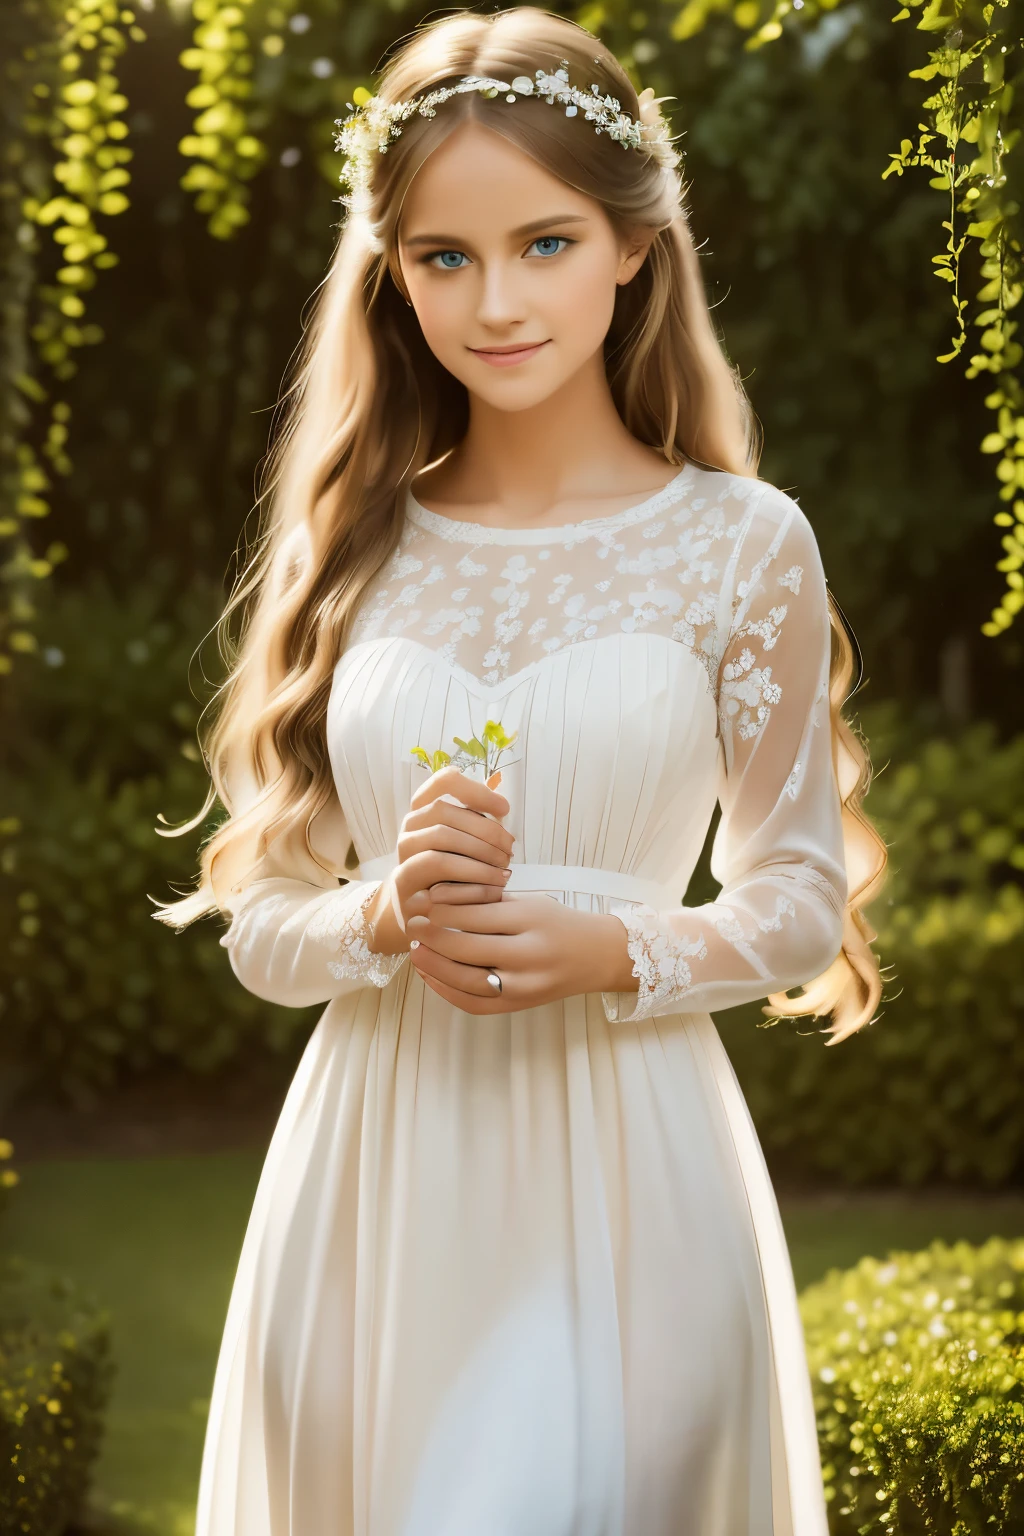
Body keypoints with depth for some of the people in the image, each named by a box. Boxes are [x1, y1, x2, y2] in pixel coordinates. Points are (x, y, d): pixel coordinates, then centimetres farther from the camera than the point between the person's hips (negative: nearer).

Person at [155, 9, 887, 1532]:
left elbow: (802, 900, 3)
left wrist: (613, 950, -15)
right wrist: (387, 917, -13)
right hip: (374, 1174, 3)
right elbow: (259, 916, 7)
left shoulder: (743, 542, -1)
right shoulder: (355, 551, 5)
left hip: (623, 1169, -2)